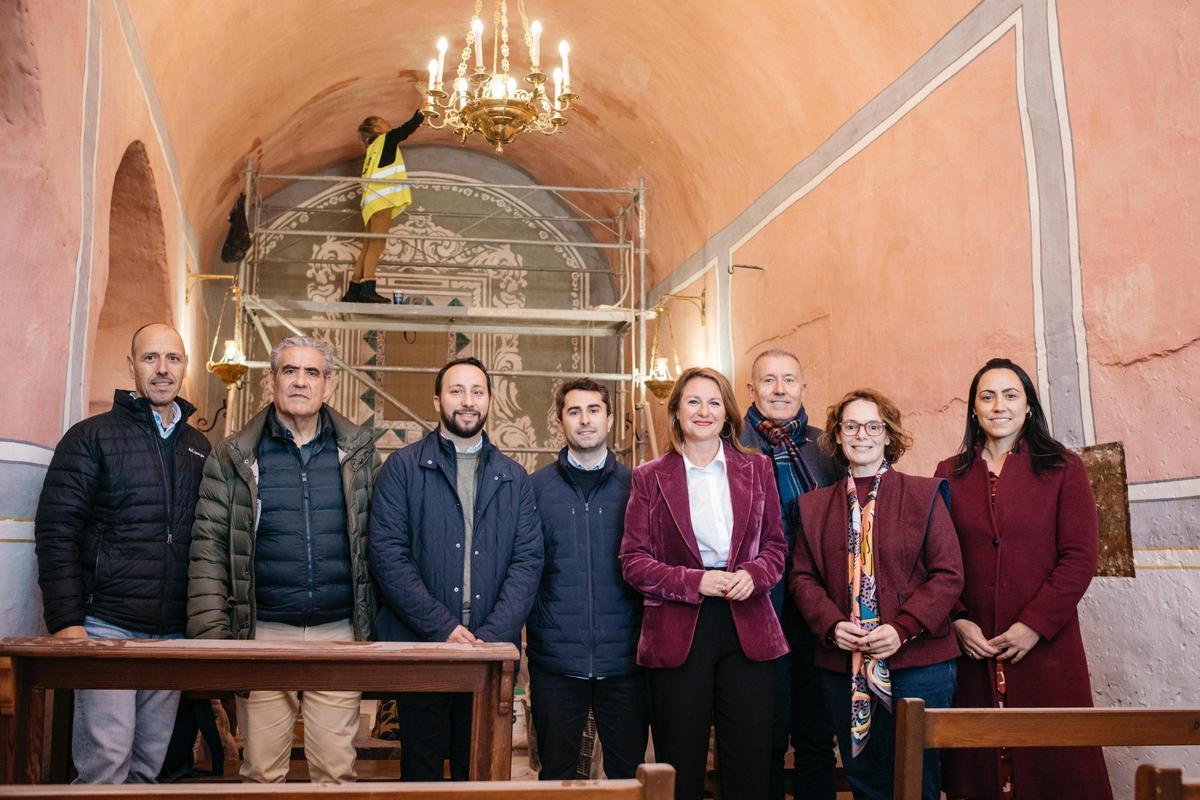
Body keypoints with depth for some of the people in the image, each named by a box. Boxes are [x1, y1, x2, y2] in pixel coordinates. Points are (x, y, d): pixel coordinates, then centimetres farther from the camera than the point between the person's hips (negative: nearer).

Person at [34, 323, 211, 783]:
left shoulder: (199, 447, 13)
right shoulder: (92, 437, 0)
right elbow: (56, 532, -5)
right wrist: (65, 622, -12)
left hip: (173, 632, 4)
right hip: (106, 625, -4)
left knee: (150, 762, 9)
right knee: (107, 759, -8)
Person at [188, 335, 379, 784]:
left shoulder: (358, 452, 7)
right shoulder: (234, 457, 4)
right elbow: (209, 548, 2)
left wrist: (376, 625, 3)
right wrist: (211, 635, -6)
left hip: (339, 632, 1)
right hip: (264, 634, 0)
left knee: (336, 770, 4)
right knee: (262, 771, 7)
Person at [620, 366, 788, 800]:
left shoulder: (756, 468, 9)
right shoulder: (650, 477, 2)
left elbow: (775, 544, 12)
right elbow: (633, 561, -1)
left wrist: (754, 574, -9)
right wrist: (694, 581, -14)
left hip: (749, 630, 2)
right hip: (677, 631, -2)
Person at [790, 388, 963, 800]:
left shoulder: (924, 495, 0)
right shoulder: (815, 506, 9)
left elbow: (948, 574, -4)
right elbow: (802, 577, 8)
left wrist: (902, 629, -15)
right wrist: (832, 625, -9)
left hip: (917, 662, -3)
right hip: (842, 667, 3)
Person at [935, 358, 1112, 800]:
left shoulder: (1062, 469, 2)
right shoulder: (950, 474, 8)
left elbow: (1080, 556, -4)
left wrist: (1035, 624, -11)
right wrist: (957, 620, -7)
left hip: (1045, 645, -1)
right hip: (971, 648, 2)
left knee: (1053, 762, 2)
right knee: (979, 760, 7)